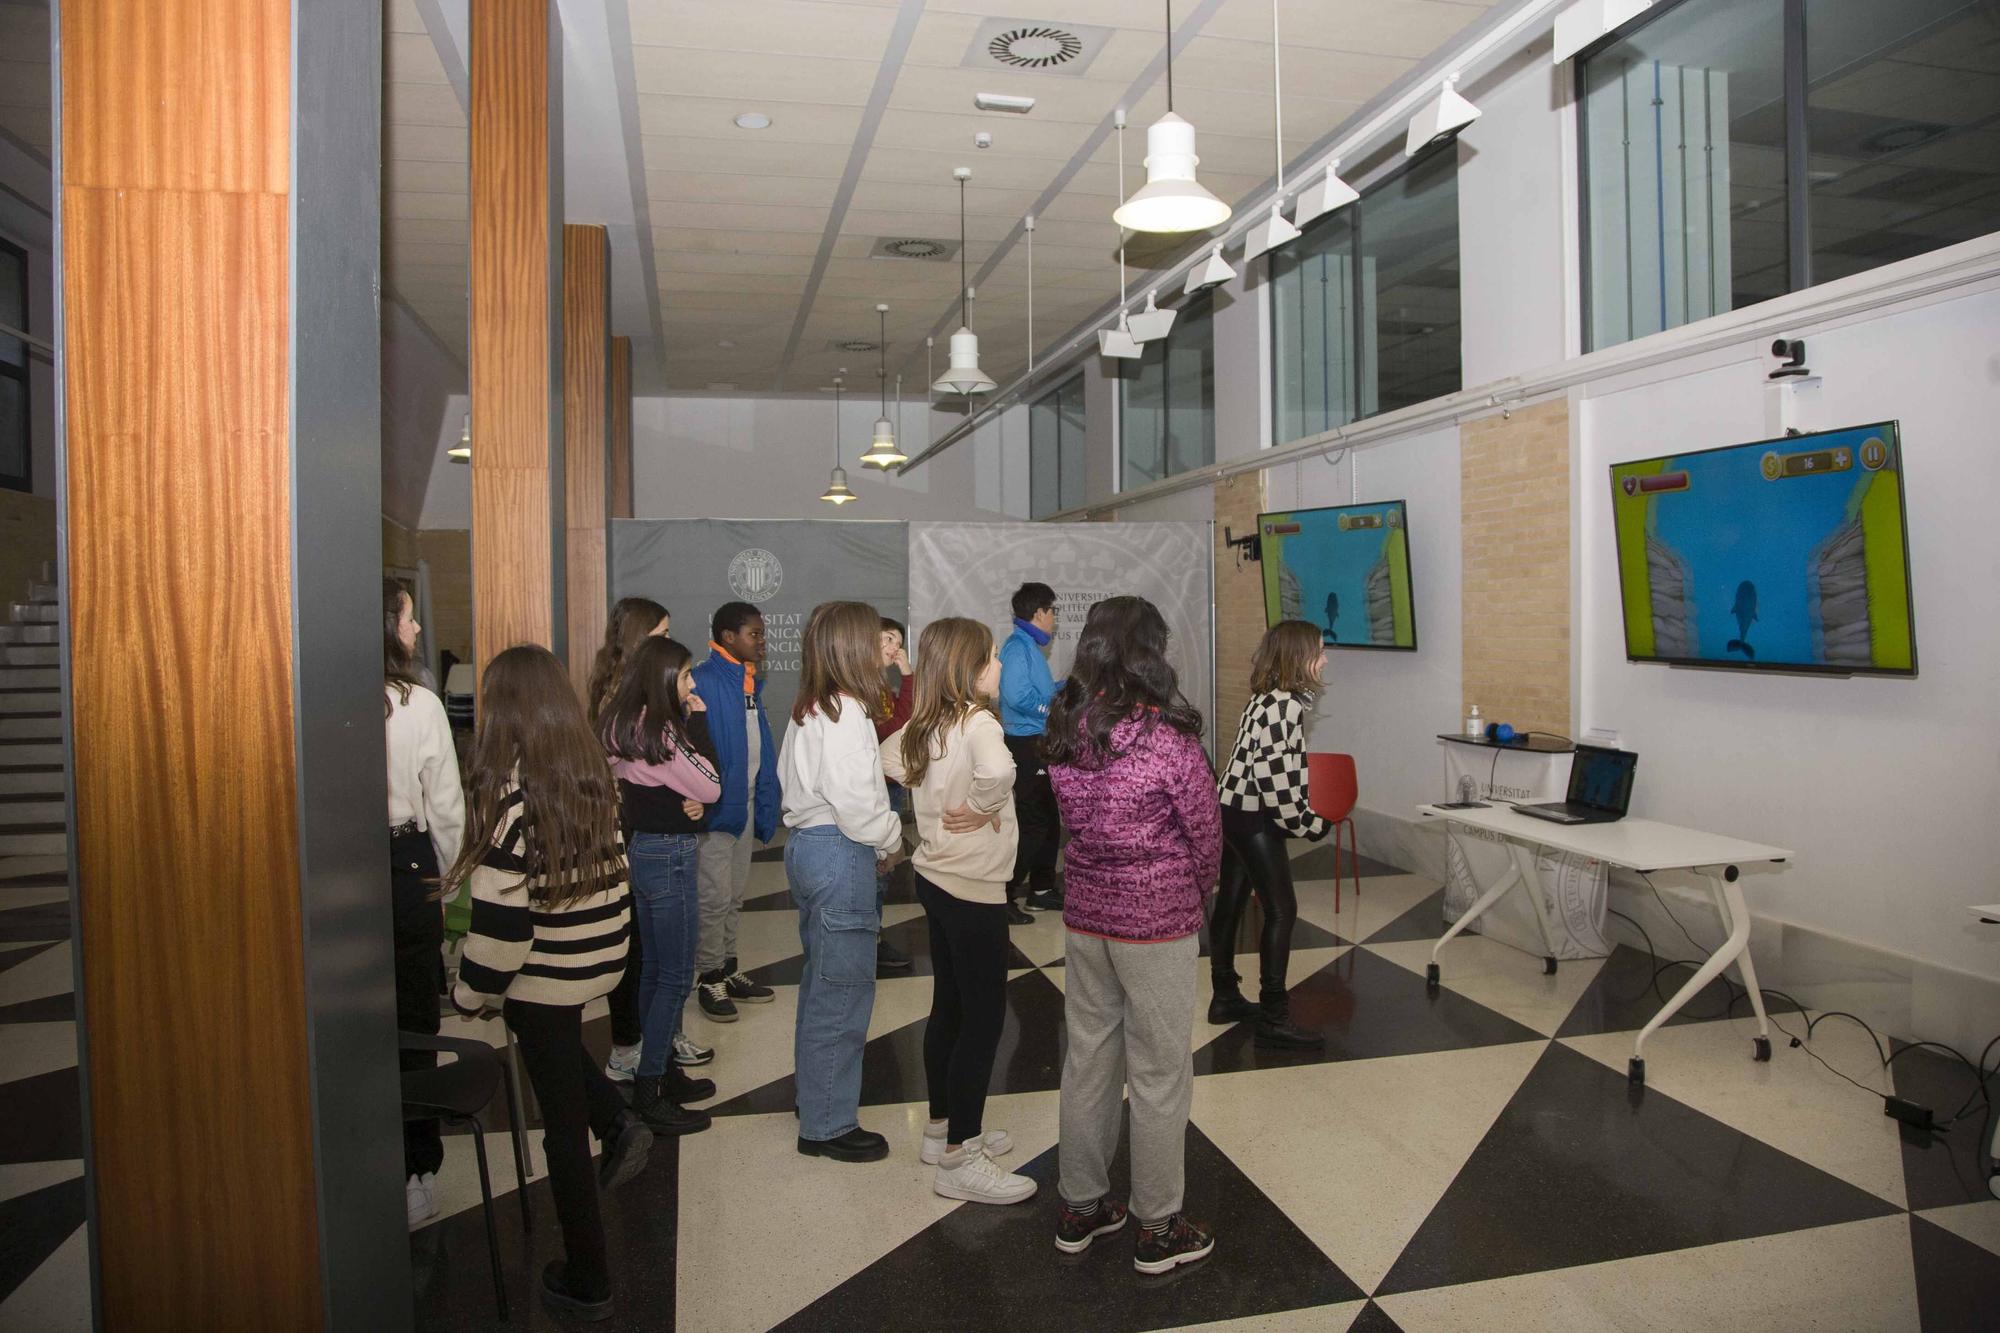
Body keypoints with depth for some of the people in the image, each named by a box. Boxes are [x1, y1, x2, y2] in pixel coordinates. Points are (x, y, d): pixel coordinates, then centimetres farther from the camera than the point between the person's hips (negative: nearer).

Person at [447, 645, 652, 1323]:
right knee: (557, 1041, 37)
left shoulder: (510, 790, -20)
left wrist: (473, 990, -7)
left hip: (546, 972, -6)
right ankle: (617, 1122, 22)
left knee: (564, 1124, 8)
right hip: (600, 956, 7)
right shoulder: (593, 772, 0)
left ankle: (586, 1283, 22)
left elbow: (501, 908, -20)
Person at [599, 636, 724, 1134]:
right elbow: (710, 787, -16)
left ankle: (660, 1069, 29)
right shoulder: (657, 730, -21)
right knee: (676, 976, -1)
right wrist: (698, 722, -13)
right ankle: (650, 1091, 6)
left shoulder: (623, 724, 8)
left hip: (639, 847, 10)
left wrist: (681, 802, -6)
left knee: (654, 969, 18)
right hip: (668, 854, -10)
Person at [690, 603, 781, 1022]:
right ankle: (709, 979, 17)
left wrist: (765, 806, 7)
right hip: (717, 809, -8)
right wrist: (704, 800, -26)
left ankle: (727, 969, 31)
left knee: (734, 897, 18)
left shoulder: (750, 682, 9)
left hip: (745, 806, 8)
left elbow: (761, 747, 10)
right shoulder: (704, 683, -18)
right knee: (715, 898, 3)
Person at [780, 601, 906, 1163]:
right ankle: (827, 1124, 11)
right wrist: (892, 840, -3)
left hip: (806, 843, 10)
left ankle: (816, 1092, 36)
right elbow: (855, 802, -22)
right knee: (844, 989, 0)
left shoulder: (808, 709, 10)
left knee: (821, 981, 22)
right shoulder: (845, 713, -19)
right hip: (840, 854, -10)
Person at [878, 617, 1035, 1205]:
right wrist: (981, 809, -25)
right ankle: (958, 1159, 9)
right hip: (974, 889, -9)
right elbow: (998, 770, -43)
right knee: (984, 1015, 1)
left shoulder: (925, 725, 4)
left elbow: (888, 758, 23)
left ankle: (945, 1127, 33)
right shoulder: (976, 721, -21)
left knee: (949, 1007, 19)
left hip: (935, 876, 9)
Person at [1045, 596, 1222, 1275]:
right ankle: (1159, 1230, 22)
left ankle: (1080, 1207, 31)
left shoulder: (1065, 732, -2)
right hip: (1157, 921, -6)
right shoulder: (1166, 738, -20)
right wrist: (1196, 889, 11)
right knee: (1159, 1073, 8)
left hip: (1085, 913, 6)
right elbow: (1205, 830, -9)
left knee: (1088, 1058, 17)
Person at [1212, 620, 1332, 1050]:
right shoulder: (1284, 705, -19)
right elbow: (1275, 777, -24)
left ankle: (1225, 998, 27)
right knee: (1281, 910, -4)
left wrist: (1303, 817, 11)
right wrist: (1311, 824, -14)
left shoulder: (1269, 699, 11)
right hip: (1254, 818, -10)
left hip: (1233, 811, 10)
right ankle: (1273, 1018, 1)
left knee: (1231, 903, 15)